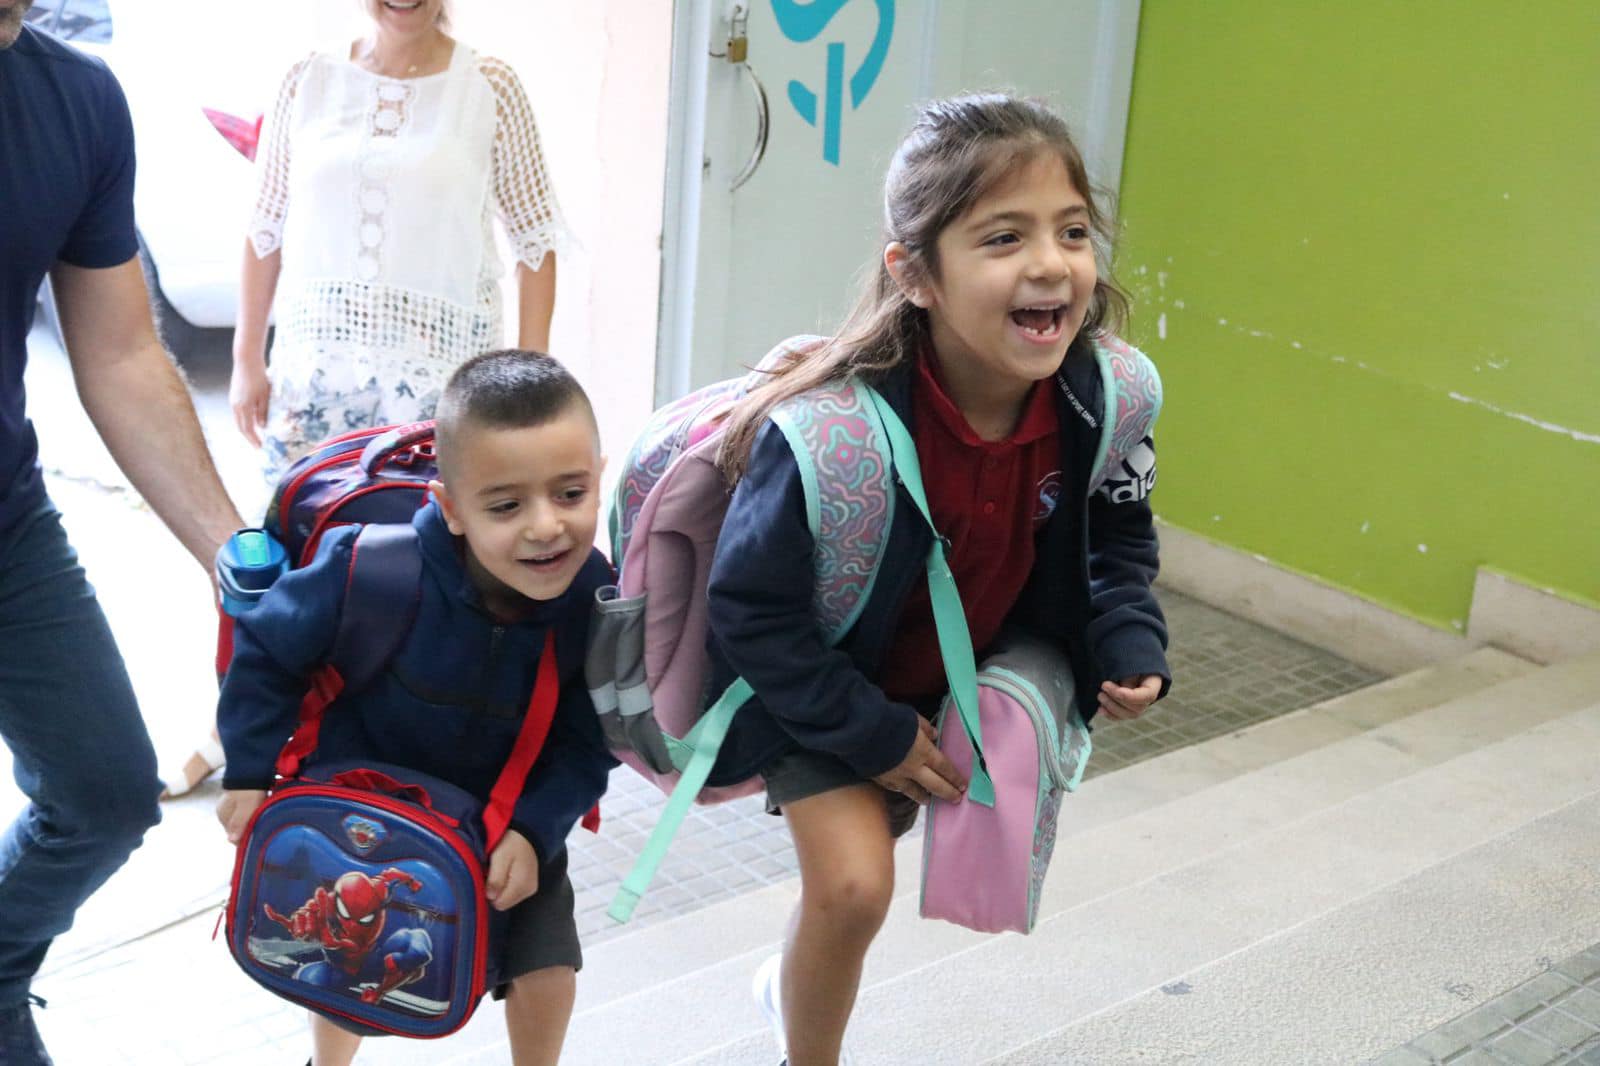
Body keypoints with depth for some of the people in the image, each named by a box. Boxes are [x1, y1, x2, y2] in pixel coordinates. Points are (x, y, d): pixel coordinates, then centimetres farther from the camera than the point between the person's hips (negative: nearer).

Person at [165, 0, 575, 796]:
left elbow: (536, 238, 0)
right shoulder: (310, 82, 4)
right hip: (314, 363, 2)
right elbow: (266, 230, 9)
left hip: (440, 371, -2)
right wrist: (247, 359, 7)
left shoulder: (489, 89, -2)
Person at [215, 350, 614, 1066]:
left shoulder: (600, 604, -29)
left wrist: (534, 830, -29)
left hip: (510, 814, 1)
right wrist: (250, 771, -12)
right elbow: (265, 645, -16)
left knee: (546, 974, -3)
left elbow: (585, 746, -15)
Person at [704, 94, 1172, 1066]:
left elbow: (1117, 538, -1)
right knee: (854, 885, -17)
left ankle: (797, 983, 56)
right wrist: (873, 734, -21)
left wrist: (1131, 646, -17)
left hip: (963, 675, 6)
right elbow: (752, 610, -25)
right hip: (818, 685, -5)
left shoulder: (1093, 399, -23)